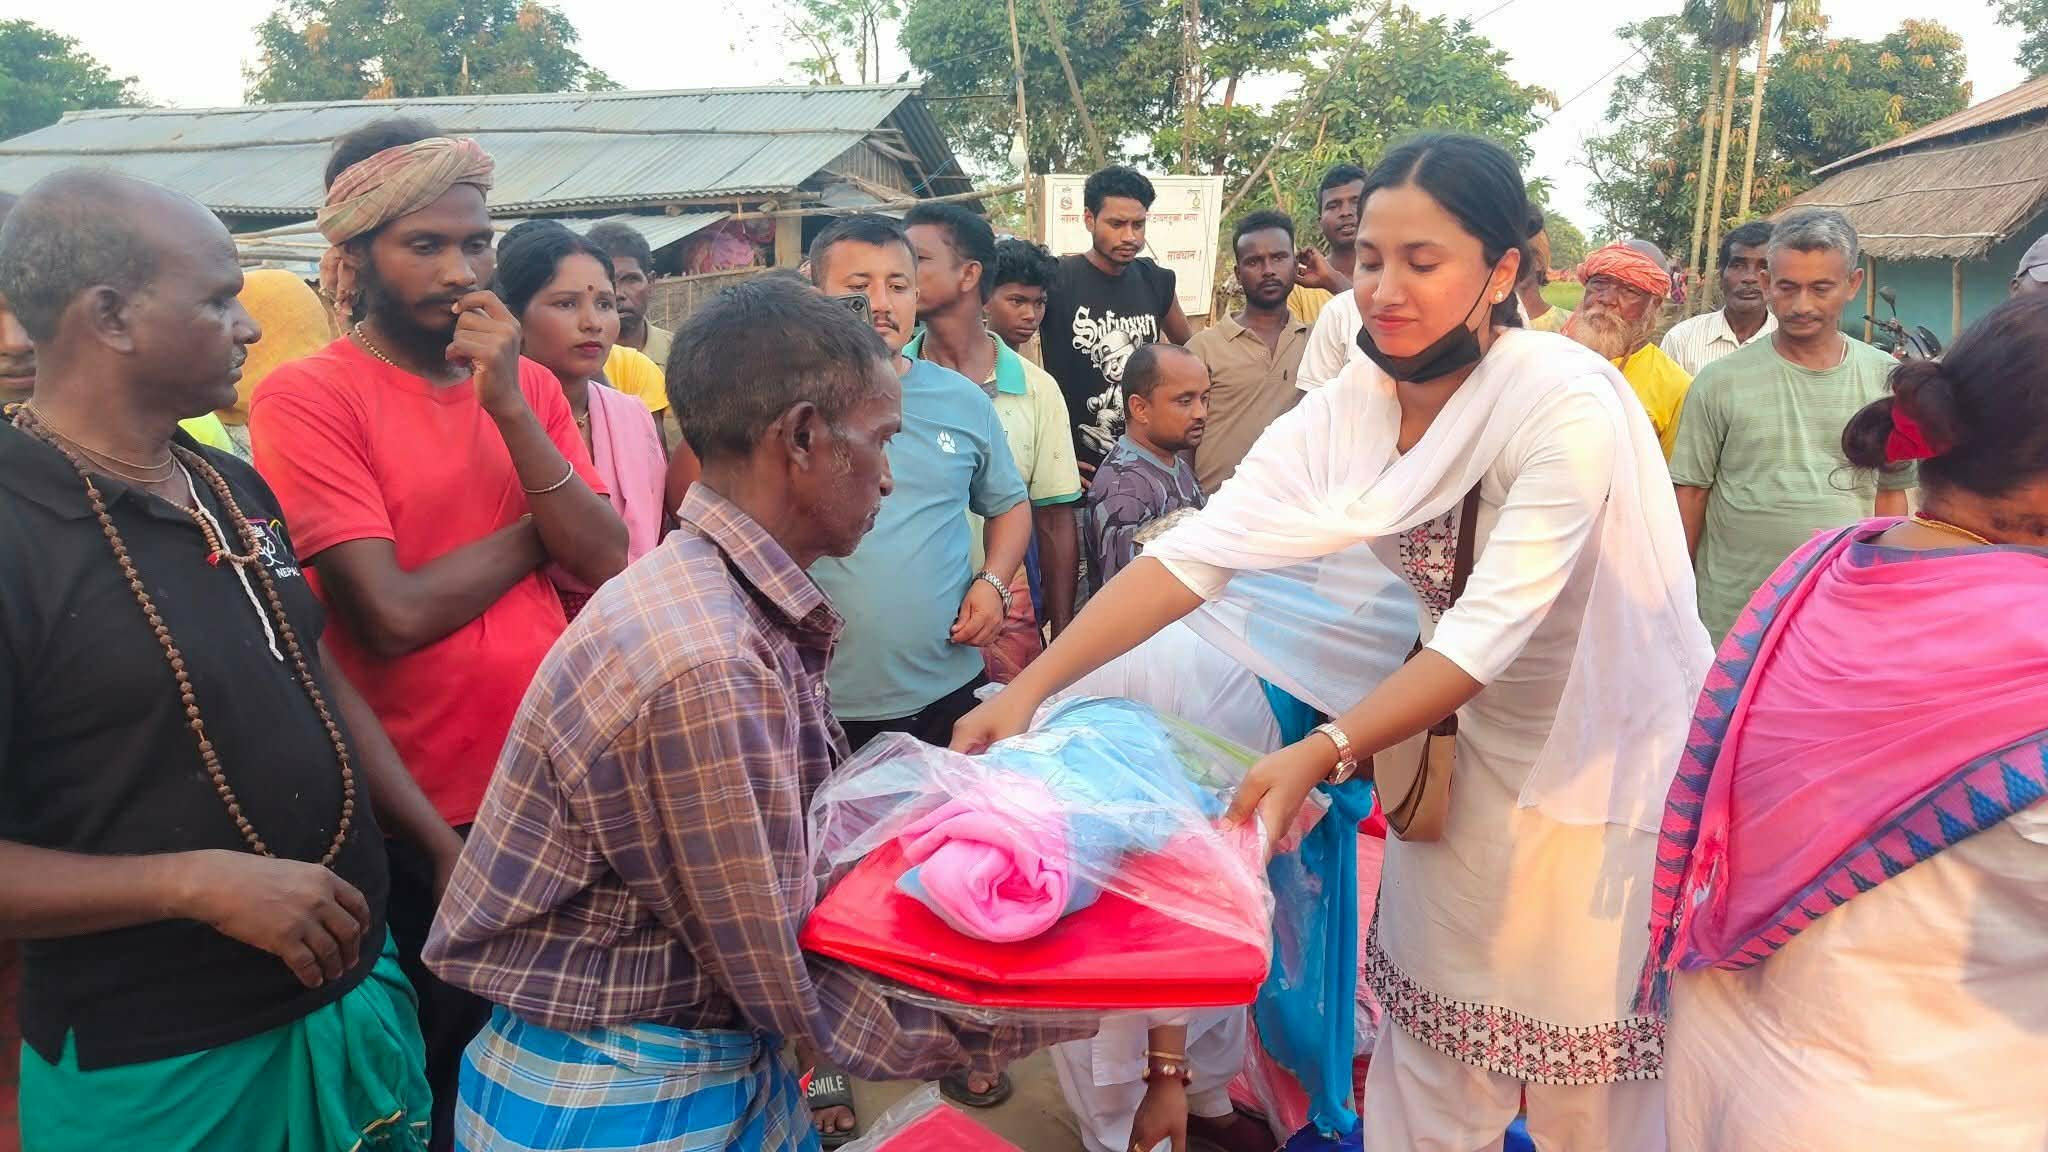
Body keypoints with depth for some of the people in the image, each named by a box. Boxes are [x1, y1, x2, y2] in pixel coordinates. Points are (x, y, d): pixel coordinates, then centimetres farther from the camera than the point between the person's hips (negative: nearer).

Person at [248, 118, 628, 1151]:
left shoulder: (528, 386, 5)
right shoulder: (305, 398, -12)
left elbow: (606, 564, -5)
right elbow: (392, 615, -21)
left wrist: (509, 406, -15)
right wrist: (534, 530, -7)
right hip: (418, 815, -5)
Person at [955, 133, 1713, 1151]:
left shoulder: (1568, 404, -24)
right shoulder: (1346, 411, -9)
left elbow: (1491, 629, -30)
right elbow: (1197, 551, -17)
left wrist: (1324, 753, -40)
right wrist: (1031, 686, -25)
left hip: (1612, 765, -4)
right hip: (1480, 758, 5)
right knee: (1428, 1070, 15)